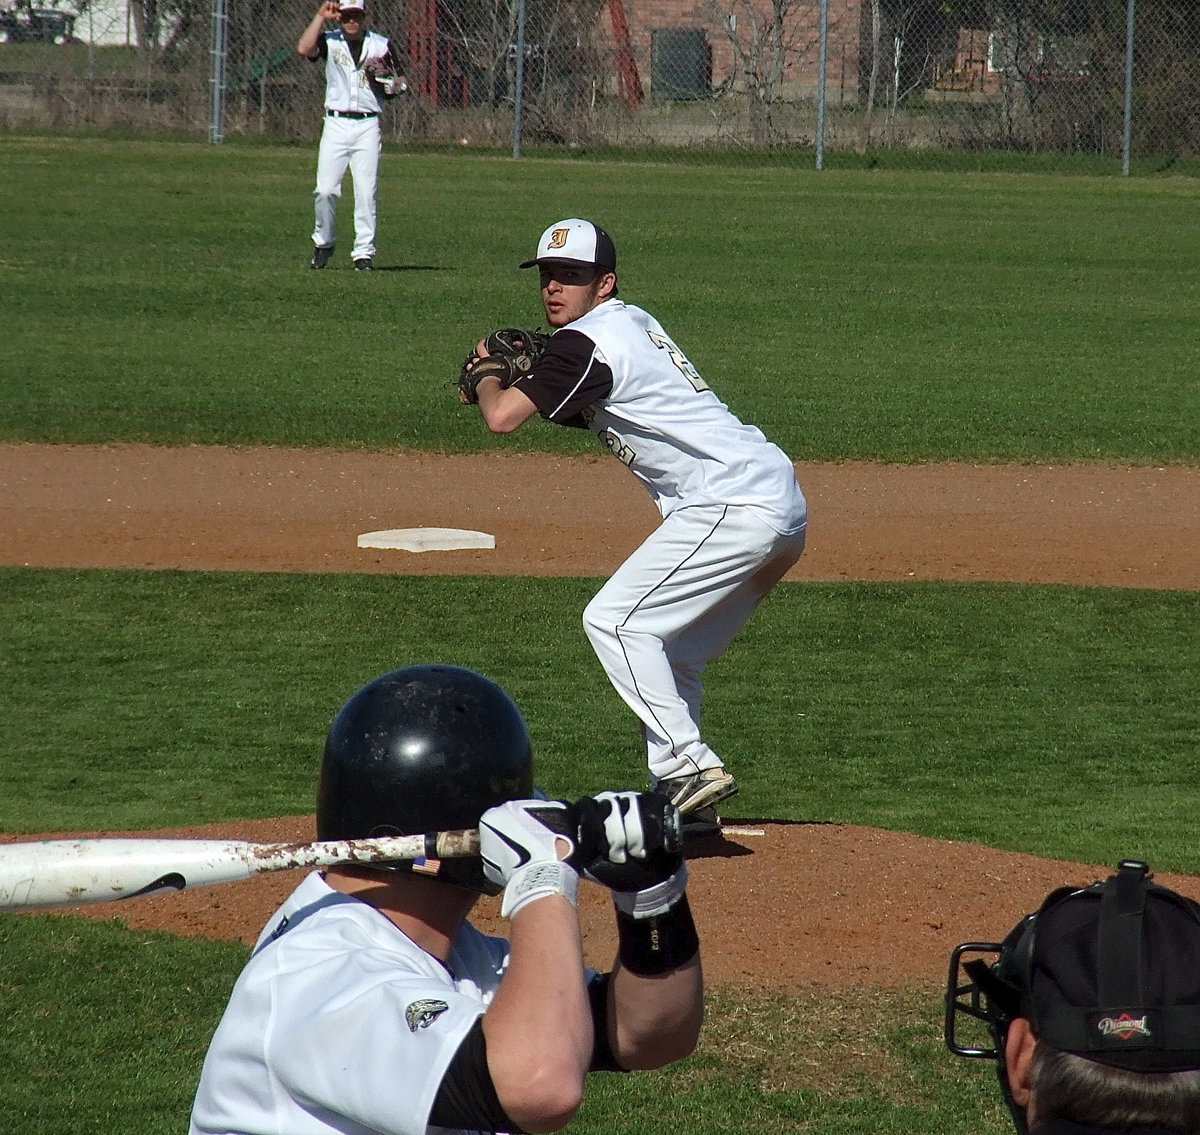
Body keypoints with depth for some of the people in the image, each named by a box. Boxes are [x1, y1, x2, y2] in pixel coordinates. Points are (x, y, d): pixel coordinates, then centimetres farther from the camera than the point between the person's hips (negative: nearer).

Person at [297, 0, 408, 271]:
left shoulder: (381, 45, 9)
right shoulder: (330, 41, 6)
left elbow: (402, 84, 13)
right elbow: (304, 49, -14)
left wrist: (386, 78, -9)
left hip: (368, 125, 0)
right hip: (336, 124, 0)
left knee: (367, 193, -4)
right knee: (325, 190, -6)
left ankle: (364, 252, 2)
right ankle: (324, 242, 15)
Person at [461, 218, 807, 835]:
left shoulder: (587, 341, -9)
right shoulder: (635, 321, 20)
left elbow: (503, 417, -15)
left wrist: (489, 375, 7)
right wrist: (517, 372, 16)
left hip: (734, 504, -10)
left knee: (613, 620, -10)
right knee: (669, 648, 16)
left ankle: (690, 765, -19)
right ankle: (686, 804, 14)